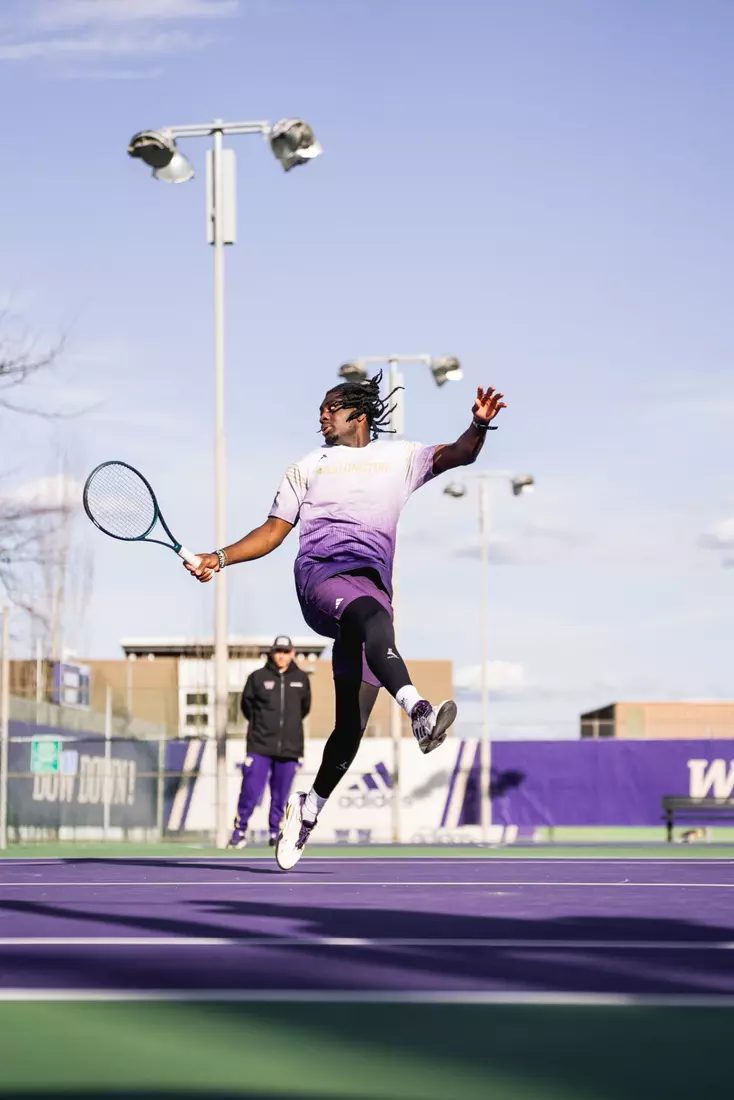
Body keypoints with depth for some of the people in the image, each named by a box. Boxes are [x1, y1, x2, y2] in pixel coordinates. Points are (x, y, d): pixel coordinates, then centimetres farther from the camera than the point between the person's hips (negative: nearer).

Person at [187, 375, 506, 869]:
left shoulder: (399, 457, 25)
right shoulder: (307, 467, 27)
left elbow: (459, 454, 14)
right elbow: (273, 531, 24)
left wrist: (479, 425, -8)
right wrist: (219, 558, 10)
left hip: (372, 583, 2)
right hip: (321, 573, -2)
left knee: (352, 722, -6)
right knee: (373, 617, -38)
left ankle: (308, 808, 11)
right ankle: (417, 711, -61)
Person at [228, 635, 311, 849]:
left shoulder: (301, 679, 7)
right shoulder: (258, 677, 0)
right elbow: (246, 704, 10)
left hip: (289, 748, 2)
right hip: (260, 746, -2)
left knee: (281, 796, 5)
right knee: (251, 793, -7)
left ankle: (276, 833, 15)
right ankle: (240, 831, 4)